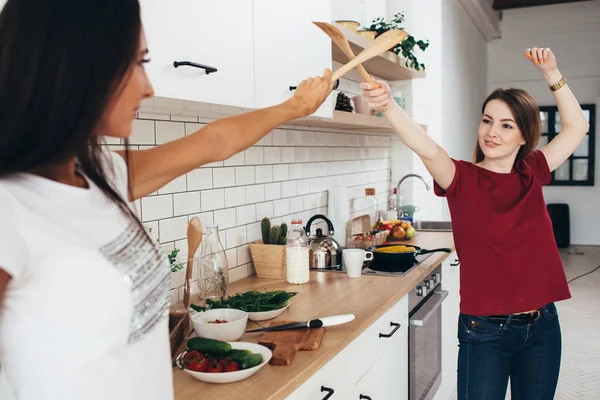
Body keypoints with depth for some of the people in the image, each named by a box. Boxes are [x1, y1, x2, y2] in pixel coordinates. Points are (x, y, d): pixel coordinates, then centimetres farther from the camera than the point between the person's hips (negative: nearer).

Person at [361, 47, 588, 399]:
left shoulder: (531, 174, 4)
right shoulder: (463, 178, -10)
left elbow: (577, 127, 13)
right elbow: (425, 148, -30)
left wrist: (552, 74, 6)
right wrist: (388, 106, -46)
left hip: (542, 327, 5)